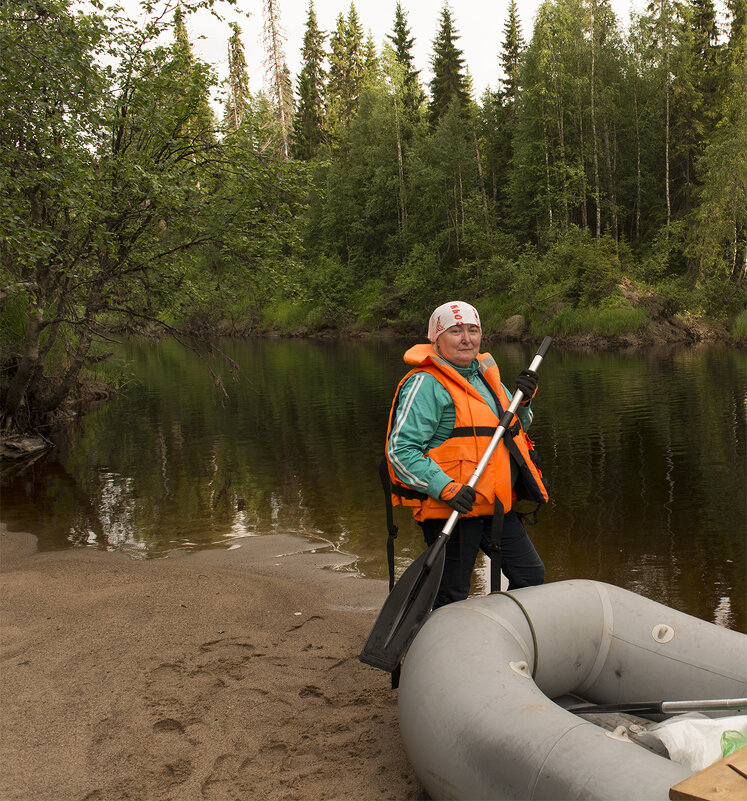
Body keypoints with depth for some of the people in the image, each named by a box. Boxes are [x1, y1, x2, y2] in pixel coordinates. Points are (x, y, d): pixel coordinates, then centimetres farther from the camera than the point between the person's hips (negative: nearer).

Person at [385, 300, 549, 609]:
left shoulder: (485, 373, 13)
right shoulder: (426, 384, -12)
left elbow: (515, 427, 26)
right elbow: (400, 449, -19)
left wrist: (522, 400, 4)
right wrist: (445, 488, -28)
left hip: (496, 506, 8)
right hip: (451, 510, -8)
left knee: (531, 575, 14)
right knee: (452, 597, 2)